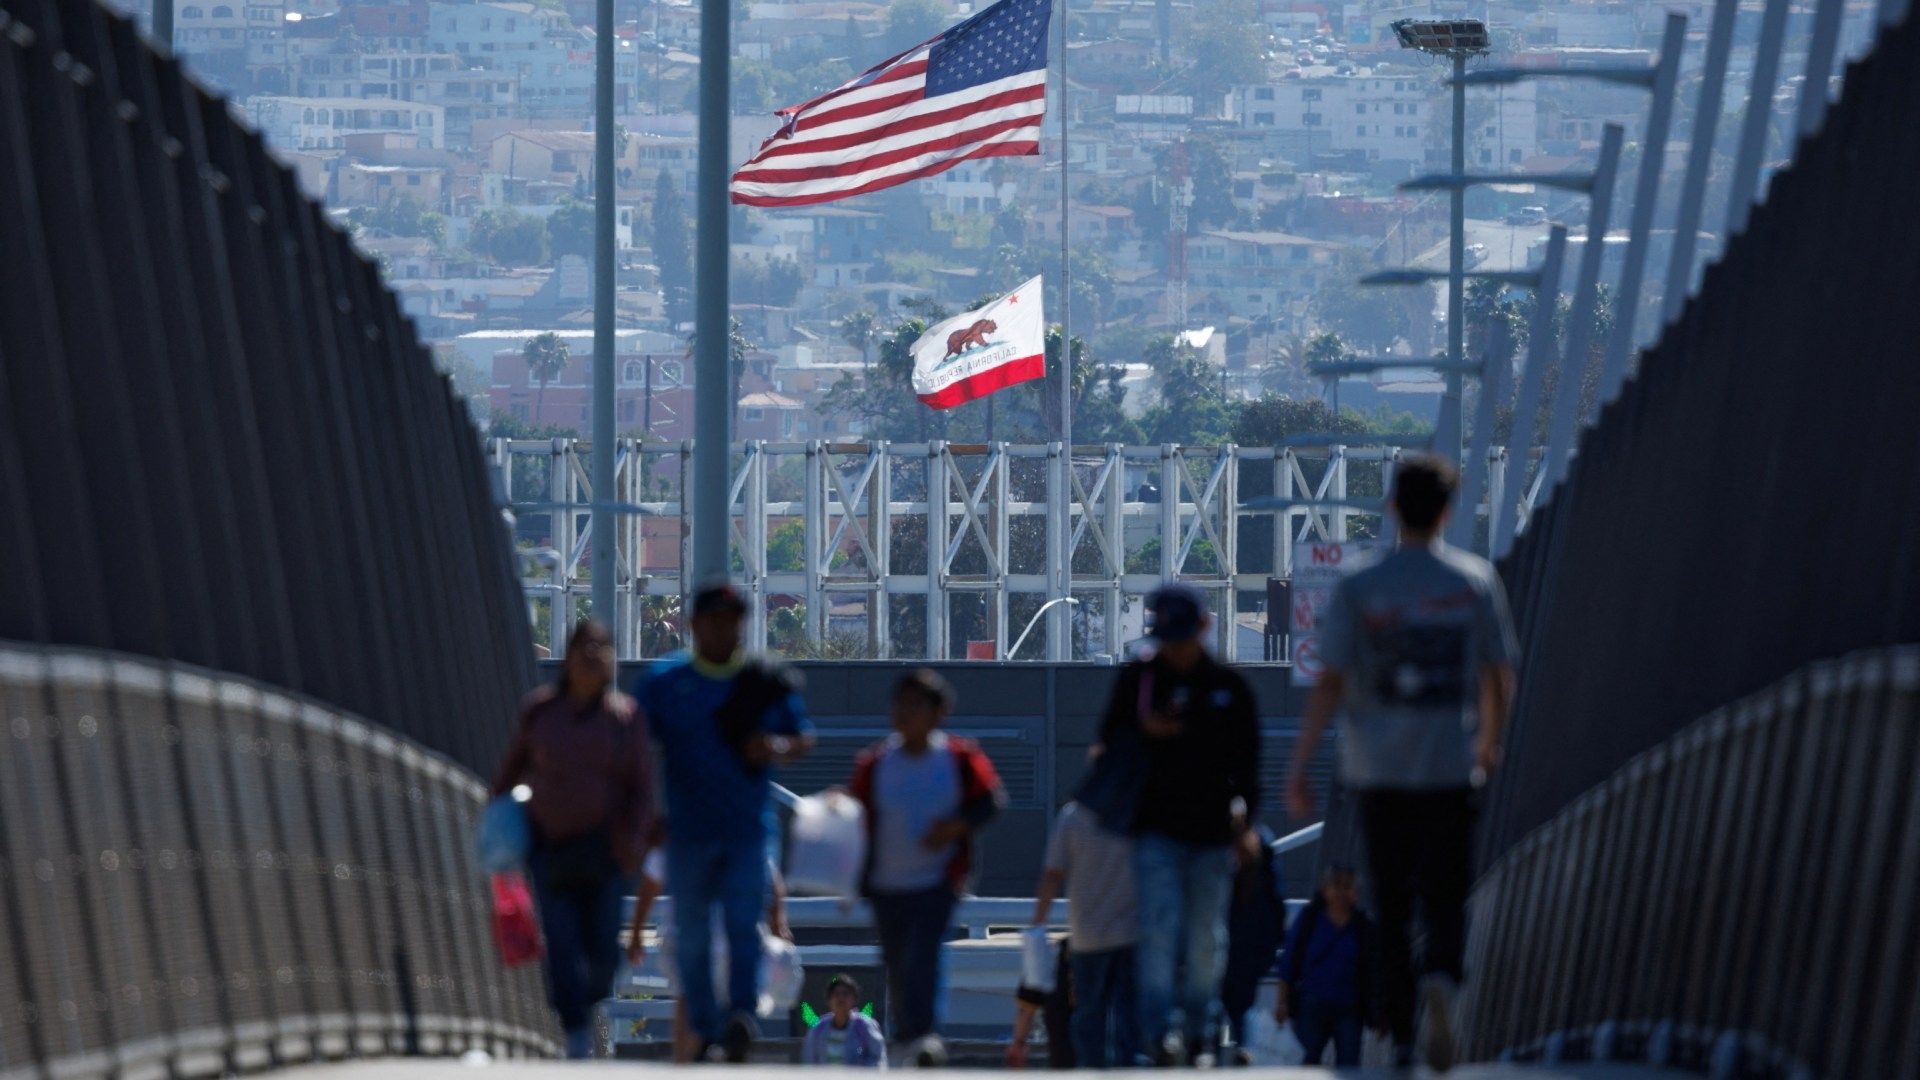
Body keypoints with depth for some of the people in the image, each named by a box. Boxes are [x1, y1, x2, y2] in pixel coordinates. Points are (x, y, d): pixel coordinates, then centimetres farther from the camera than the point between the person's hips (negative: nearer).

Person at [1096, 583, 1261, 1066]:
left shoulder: (1229, 686, 7)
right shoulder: (1137, 678, 4)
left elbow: (1246, 757, 12)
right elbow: (1110, 744, 6)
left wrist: (1243, 815, 4)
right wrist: (1144, 730, -13)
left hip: (1212, 828, 2)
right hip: (1157, 827, -2)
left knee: (1206, 937, 6)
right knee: (1160, 924, -16)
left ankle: (1199, 1036, 16)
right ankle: (1158, 1029, -19)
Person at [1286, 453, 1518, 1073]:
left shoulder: (1357, 590, -3)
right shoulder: (1475, 582, 0)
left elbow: (1330, 685, -7)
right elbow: (1498, 680, 4)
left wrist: (1298, 767, -3)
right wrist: (1488, 743, 22)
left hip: (1378, 771, 0)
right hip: (1450, 768, 0)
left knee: (1393, 909, 10)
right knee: (1445, 899, 3)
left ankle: (1401, 1038, 13)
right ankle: (1441, 981, -28)